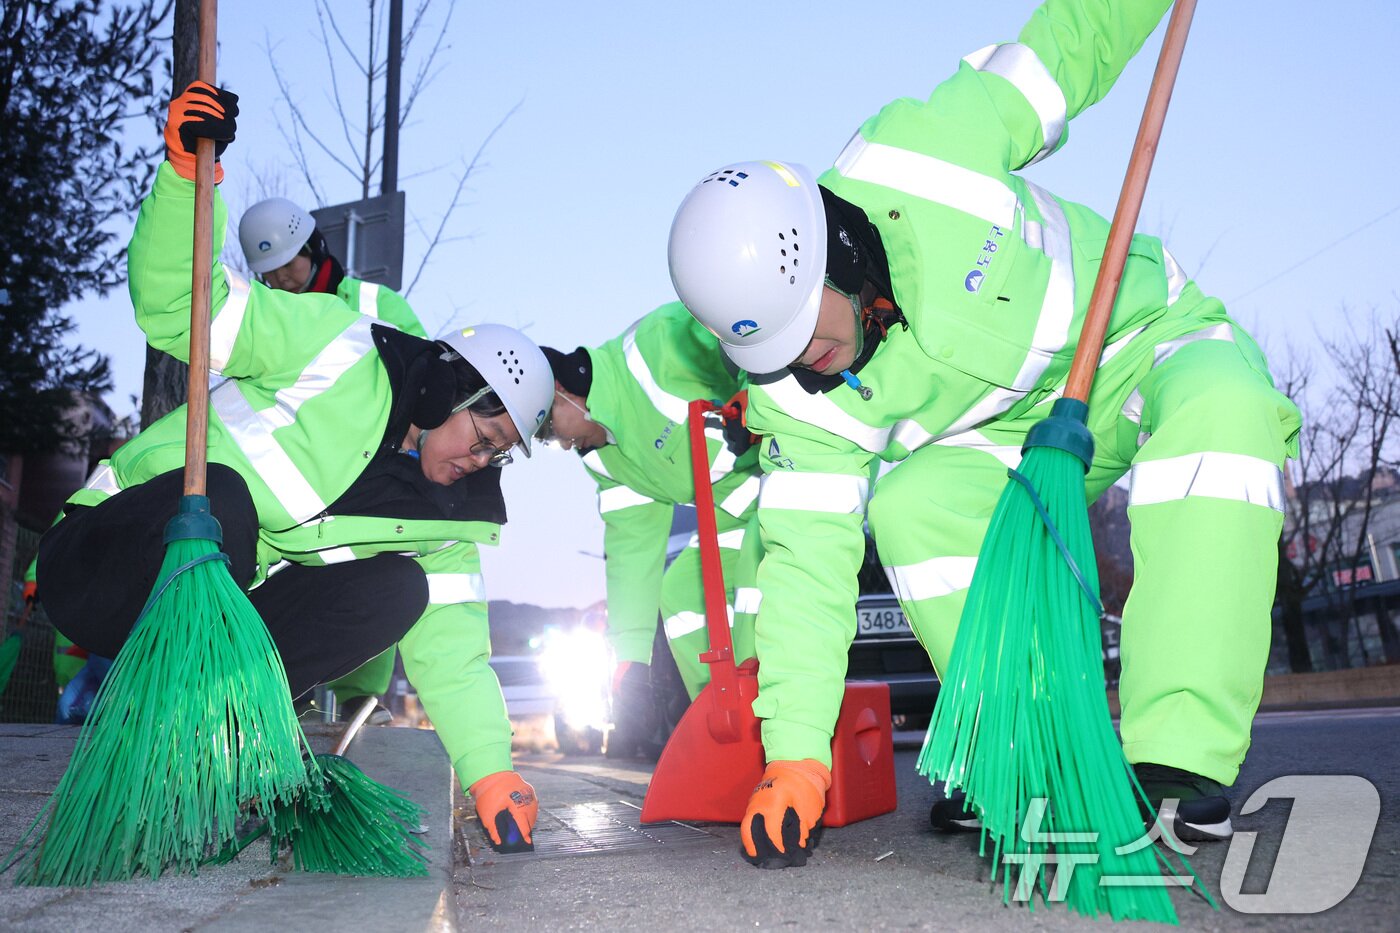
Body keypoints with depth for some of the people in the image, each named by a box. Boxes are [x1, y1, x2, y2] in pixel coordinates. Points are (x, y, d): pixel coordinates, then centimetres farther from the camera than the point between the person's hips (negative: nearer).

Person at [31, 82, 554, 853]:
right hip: (100, 572, -4)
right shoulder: (337, 353, -14)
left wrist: (490, 772, -15)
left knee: (396, 591, -17)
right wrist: (185, 172, -31)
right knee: (217, 495, -38)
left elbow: (448, 651, -3)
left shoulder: (448, 514, 2)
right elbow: (177, 304, -17)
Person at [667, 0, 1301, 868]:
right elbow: (809, 561, -22)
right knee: (912, 502, -25)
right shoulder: (797, 403, -20)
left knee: (1220, 410, -35)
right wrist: (795, 754, -29)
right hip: (1018, 427, 3)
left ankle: (1181, 758, -34)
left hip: (1143, 336, -2)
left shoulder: (919, 155, -30)